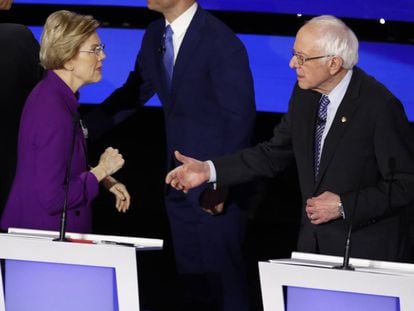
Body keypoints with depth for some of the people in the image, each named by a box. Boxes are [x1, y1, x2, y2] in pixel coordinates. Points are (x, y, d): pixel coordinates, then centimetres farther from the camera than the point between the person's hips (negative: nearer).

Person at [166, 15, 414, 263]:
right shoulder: (305, 94, 2)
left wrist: (344, 206, -19)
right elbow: (275, 154, 11)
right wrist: (209, 170, 2)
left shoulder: (380, 106, -20)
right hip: (313, 243, 6)